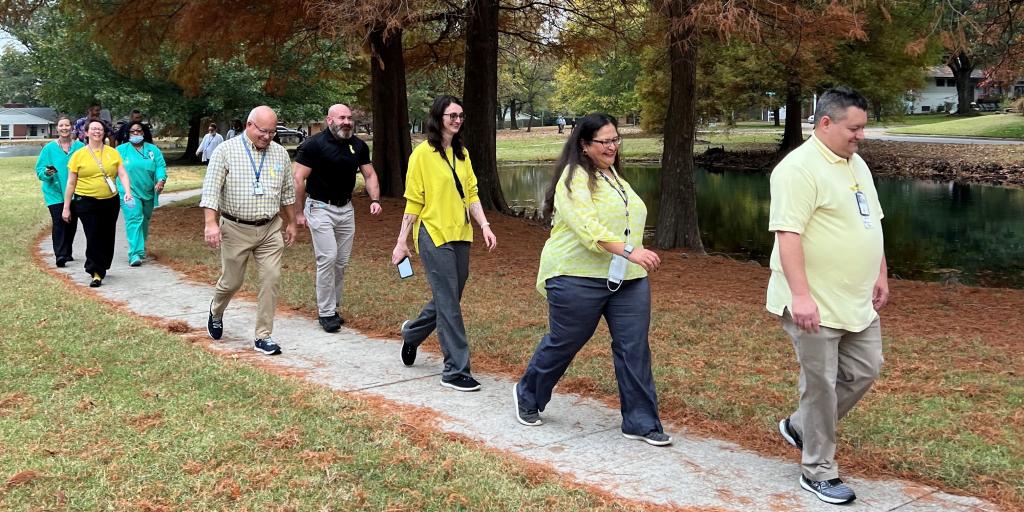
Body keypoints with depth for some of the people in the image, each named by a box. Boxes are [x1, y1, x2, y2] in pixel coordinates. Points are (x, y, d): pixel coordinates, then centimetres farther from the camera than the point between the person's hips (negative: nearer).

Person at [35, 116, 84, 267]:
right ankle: (60, 255, -15)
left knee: (72, 223, 10)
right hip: (55, 192, -2)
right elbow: (39, 171, 0)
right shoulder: (49, 148, -1)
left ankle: (67, 253, 26)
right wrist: (47, 173, -21)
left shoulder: (80, 147, 2)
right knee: (59, 222, -13)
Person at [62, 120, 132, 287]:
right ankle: (96, 273, -3)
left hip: (110, 202, 2)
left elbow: (122, 174, 1)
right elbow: (71, 183, 2)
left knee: (107, 237, 9)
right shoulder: (78, 155, 0)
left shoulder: (113, 153, 5)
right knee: (93, 237, -7)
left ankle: (101, 267, 29)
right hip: (86, 203, -2)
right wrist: (66, 208, 2)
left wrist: (128, 191, -18)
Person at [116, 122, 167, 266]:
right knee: (134, 220, -16)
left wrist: (161, 180, -22)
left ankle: (141, 248, 35)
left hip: (148, 193, 4)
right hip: (129, 193, -3)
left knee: (144, 221, 16)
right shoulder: (121, 150, 3)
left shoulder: (153, 150, 7)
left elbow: (161, 166, -3)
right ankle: (135, 254, -23)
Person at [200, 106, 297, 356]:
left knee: (271, 279, -4)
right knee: (231, 281, 8)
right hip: (236, 229, -3)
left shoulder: (280, 153, 5)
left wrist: (290, 223, 18)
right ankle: (216, 312, 41)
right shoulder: (226, 151, -7)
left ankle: (263, 336, 5)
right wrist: (211, 223, -20)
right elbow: (211, 189, -11)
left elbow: (287, 192, 15)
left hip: (270, 230, 3)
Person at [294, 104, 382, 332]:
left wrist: (375, 200, -5)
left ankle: (333, 307, 21)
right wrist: (299, 212, -11)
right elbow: (298, 179, -11)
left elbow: (369, 174, 12)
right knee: (328, 258, -11)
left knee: (342, 262, 8)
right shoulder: (314, 144, -12)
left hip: (346, 208, 6)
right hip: (320, 208, -6)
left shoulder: (358, 146, 4)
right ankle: (326, 312, -1)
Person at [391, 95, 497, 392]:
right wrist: (402, 242, -6)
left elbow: (471, 195, 11)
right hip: (434, 235, -7)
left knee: (448, 300, 15)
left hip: (460, 235, 7)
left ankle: (412, 332, 42)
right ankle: (456, 370, 2)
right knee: (449, 303, -6)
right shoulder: (423, 153, -7)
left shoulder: (462, 153, 12)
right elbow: (413, 202, -6)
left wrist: (485, 226, -4)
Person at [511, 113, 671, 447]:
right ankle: (527, 396, 31)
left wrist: (634, 259, 26)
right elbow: (588, 227, -25)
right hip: (579, 278, -7)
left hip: (627, 280, 7)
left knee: (635, 348, 2)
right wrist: (629, 251, -32)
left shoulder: (614, 175, 17)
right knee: (562, 344, 7)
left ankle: (641, 422, 10)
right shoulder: (574, 178, -11)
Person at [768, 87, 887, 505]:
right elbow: (787, 235, -24)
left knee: (864, 371, 15)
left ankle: (799, 427, 32)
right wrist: (801, 295, -29)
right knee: (821, 385, 1)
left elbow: (871, 224, 22)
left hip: (857, 302, 9)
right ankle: (818, 472, 16)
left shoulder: (856, 164, 13)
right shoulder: (800, 168, -17)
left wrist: (880, 274, 20)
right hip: (814, 306, -9)